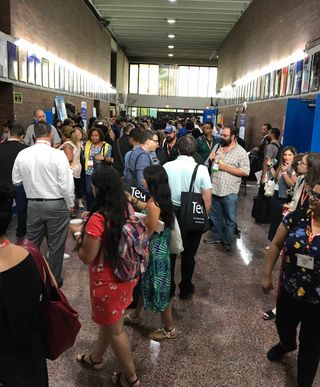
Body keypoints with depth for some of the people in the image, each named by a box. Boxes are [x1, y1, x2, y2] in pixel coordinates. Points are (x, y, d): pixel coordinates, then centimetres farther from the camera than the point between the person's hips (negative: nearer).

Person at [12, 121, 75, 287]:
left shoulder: (22, 154, -3)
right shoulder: (58, 155, -16)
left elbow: (16, 180, 6)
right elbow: (66, 184, -15)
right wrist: (70, 204, -1)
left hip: (33, 205, 4)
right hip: (56, 205, -4)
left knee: (32, 243, 19)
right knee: (55, 245, 10)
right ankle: (54, 280, 24)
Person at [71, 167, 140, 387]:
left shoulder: (98, 218, -29)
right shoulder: (127, 209, -6)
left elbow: (86, 257, -21)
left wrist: (78, 234, -5)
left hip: (108, 281, -7)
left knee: (115, 329, 14)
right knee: (107, 320, 27)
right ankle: (95, 358, 51)